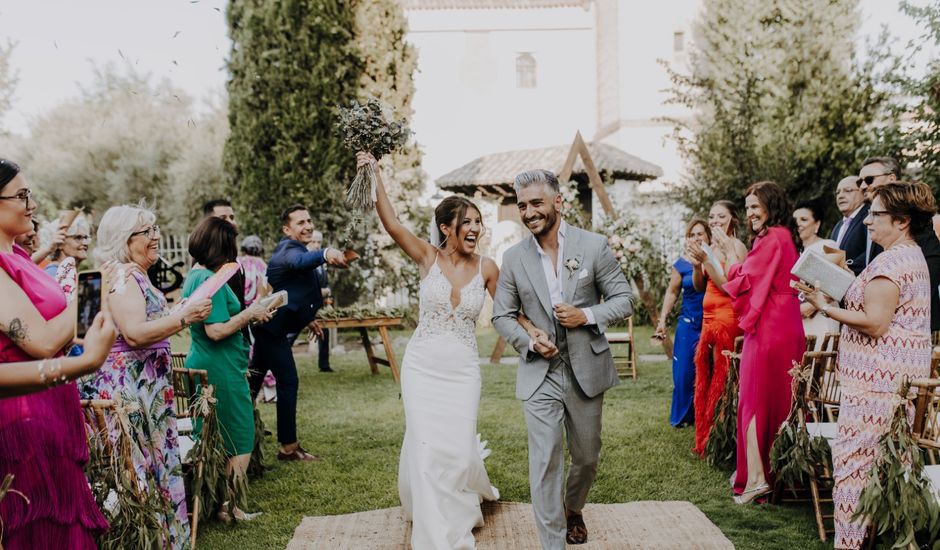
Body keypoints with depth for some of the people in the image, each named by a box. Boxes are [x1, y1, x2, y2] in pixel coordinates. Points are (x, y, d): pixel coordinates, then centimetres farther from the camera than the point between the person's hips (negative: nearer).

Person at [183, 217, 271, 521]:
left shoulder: (194, 276, 12)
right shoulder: (211, 280, -19)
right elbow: (216, 330, -25)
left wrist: (247, 314, 15)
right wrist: (249, 314, -13)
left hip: (203, 365, 10)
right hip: (222, 371, -10)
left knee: (215, 438, 17)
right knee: (240, 440, 2)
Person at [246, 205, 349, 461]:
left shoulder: (290, 248, 16)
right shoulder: (289, 250, -18)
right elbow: (301, 261, -45)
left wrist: (307, 317, 28)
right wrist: (326, 253, -65)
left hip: (267, 327, 11)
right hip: (273, 328, -11)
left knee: (254, 382, 19)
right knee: (288, 383, -7)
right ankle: (289, 447, -1)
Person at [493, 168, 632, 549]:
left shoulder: (594, 246, -6)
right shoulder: (514, 258, -2)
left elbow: (624, 300, -2)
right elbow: (502, 315, 5)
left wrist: (586, 315, -19)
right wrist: (529, 342, -13)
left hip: (587, 371, 1)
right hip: (540, 374, 0)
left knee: (587, 456, 18)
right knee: (544, 463, -5)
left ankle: (573, 509, 48)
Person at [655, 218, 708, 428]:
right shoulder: (681, 264, 2)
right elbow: (672, 292, 9)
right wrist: (662, 320, 6)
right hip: (689, 325, 1)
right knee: (685, 372, 4)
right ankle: (683, 415, 19)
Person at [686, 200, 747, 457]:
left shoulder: (736, 246, -11)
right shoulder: (712, 248, 13)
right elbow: (699, 286, 14)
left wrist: (706, 260, -21)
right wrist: (696, 265, -4)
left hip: (727, 318, -9)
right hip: (709, 318, 9)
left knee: (721, 381, -3)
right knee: (705, 378, 13)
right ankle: (706, 440, 24)